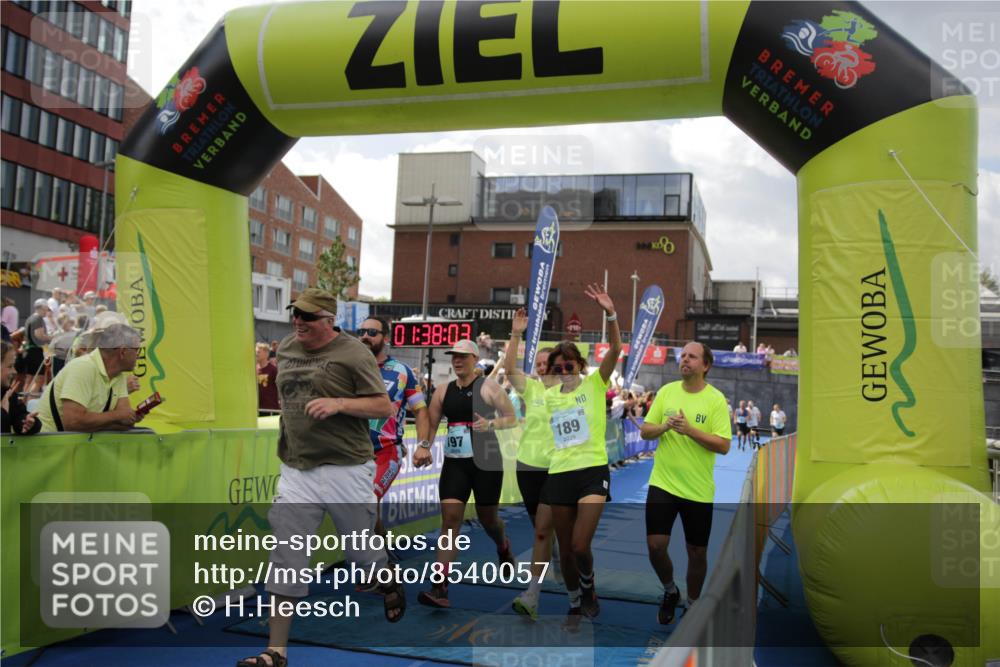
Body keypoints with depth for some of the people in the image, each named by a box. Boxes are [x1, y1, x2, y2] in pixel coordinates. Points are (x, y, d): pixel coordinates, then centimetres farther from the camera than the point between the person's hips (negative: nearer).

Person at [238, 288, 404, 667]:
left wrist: (338, 402, -23)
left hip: (346, 471, -4)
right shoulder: (286, 348, 9)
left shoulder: (353, 353, -10)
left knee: (361, 551, 12)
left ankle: (391, 586, 46)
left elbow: (384, 408, -11)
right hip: (296, 471, 5)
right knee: (286, 558, 1)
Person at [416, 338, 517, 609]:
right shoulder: (443, 391, 7)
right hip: (454, 462, 3)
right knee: (449, 519, -9)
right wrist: (423, 447, -7)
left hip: (486, 461, -3)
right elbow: (431, 424, 10)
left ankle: (503, 547, 48)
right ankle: (440, 587, -11)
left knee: (487, 518, 11)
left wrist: (491, 424, -21)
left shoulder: (489, 387, -5)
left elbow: (512, 418, -3)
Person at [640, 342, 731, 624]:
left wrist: (690, 430, -23)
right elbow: (645, 432, 5)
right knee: (655, 545, -5)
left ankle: (692, 603, 35)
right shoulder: (666, 391, 3)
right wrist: (664, 426, -16)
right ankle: (670, 591, 25)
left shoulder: (716, 399, -8)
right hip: (662, 483, 2)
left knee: (697, 552, 10)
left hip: (698, 490, -2)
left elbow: (724, 445, -12)